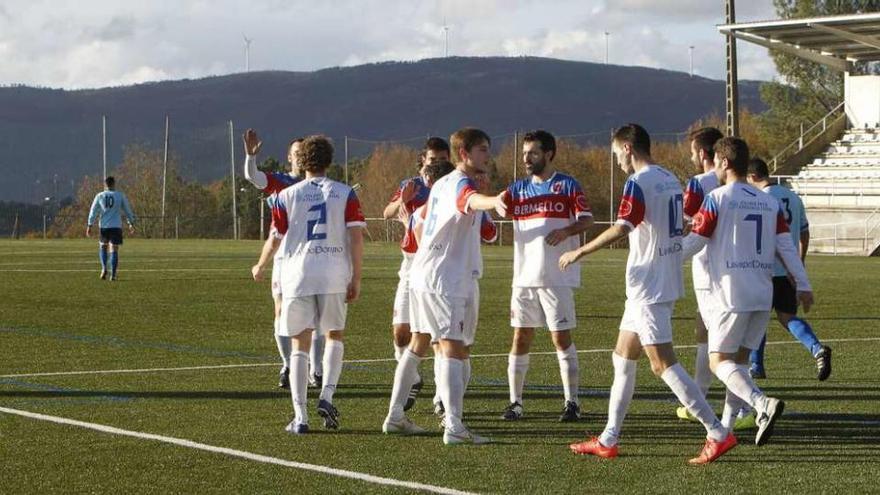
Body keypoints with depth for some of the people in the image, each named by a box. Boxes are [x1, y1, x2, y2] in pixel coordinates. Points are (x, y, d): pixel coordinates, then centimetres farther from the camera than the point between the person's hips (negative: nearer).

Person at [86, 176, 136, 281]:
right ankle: (113, 274, -4)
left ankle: (104, 268, 0)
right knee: (114, 250, 2)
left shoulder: (99, 196, 3)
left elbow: (93, 212, 2)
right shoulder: (120, 195, 2)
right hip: (116, 226, -1)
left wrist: (89, 226, 5)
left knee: (103, 247, 20)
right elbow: (127, 210, 9)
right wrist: (131, 224, 19)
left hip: (103, 226, 1)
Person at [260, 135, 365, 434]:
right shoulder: (345, 194, 5)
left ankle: (300, 417, -4)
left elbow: (276, 240, 11)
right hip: (335, 275, 0)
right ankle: (327, 396, 0)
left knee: (300, 346, 5)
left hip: (297, 275, 0)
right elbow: (356, 237, -3)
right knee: (335, 336, 20)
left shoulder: (287, 196, 5)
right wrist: (356, 279, 0)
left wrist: (261, 265, 32)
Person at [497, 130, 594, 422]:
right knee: (520, 338, 3)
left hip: (557, 278, -4)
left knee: (561, 338, -2)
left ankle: (571, 402, 4)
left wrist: (566, 231, -22)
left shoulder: (567, 186, -1)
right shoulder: (518, 189, 12)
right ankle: (515, 402, 9)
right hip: (524, 277, 4)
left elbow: (587, 219, -5)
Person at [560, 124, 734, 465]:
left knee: (663, 365, -9)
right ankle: (608, 440, 18)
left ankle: (718, 434, -11)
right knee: (623, 359, 15)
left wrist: (580, 252, -18)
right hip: (666, 282, 10)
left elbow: (621, 229, -26)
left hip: (649, 287, -10)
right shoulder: (670, 179, 13)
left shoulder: (638, 183, -15)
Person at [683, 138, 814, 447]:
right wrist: (803, 285, 9)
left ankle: (762, 404, -24)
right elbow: (786, 247, 6)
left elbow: (694, 242, -4)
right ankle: (727, 425, 12)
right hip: (763, 296, 6)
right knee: (739, 359, 15)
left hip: (731, 296, -6)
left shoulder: (717, 199, -6)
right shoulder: (770, 203, 10)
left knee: (719, 361, -2)